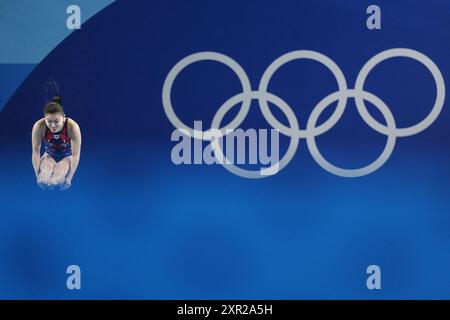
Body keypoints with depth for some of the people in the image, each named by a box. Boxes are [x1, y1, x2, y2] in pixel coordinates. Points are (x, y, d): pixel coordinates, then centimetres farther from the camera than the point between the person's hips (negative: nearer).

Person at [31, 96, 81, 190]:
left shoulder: (72, 127, -32)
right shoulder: (39, 126, -28)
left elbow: (76, 154, -27)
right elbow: (36, 151, -19)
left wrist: (69, 178, -31)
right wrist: (38, 175, -24)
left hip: (67, 157, -3)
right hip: (49, 156, 3)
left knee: (59, 177, -39)